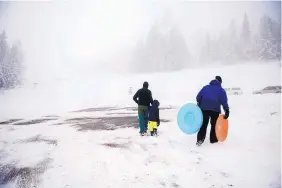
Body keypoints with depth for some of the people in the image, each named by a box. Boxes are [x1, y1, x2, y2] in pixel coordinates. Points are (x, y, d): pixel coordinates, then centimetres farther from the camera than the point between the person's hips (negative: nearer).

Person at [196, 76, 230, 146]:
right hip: (215, 109, -2)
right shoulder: (221, 90, 8)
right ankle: (213, 139, 21)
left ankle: (200, 139, -4)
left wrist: (199, 105, 17)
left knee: (203, 124, 6)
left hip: (204, 108, 2)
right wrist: (227, 111, -4)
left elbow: (198, 97, 8)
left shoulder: (206, 87, 15)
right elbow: (224, 101, -3)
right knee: (214, 124, 14)